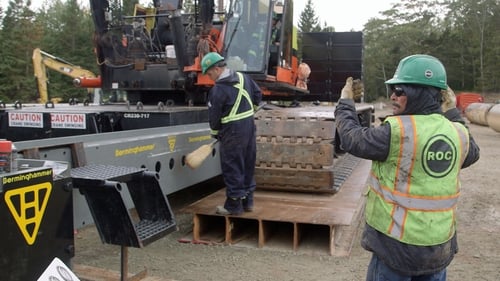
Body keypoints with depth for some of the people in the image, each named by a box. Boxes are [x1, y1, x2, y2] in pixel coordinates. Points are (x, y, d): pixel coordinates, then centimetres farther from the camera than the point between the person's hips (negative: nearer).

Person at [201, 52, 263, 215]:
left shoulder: (218, 90, -16)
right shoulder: (243, 78, 5)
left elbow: (214, 116, -9)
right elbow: (258, 95, 16)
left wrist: (215, 133, 9)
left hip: (232, 132, -8)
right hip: (249, 127, 8)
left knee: (232, 168, 2)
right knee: (248, 166, 15)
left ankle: (234, 205, 9)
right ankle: (247, 201, 26)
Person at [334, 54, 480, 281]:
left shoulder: (397, 131, -21)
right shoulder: (457, 133, -1)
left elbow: (352, 139, -11)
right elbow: (471, 154, 21)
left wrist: (345, 102, 4)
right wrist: (453, 114, 21)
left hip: (397, 244, -6)